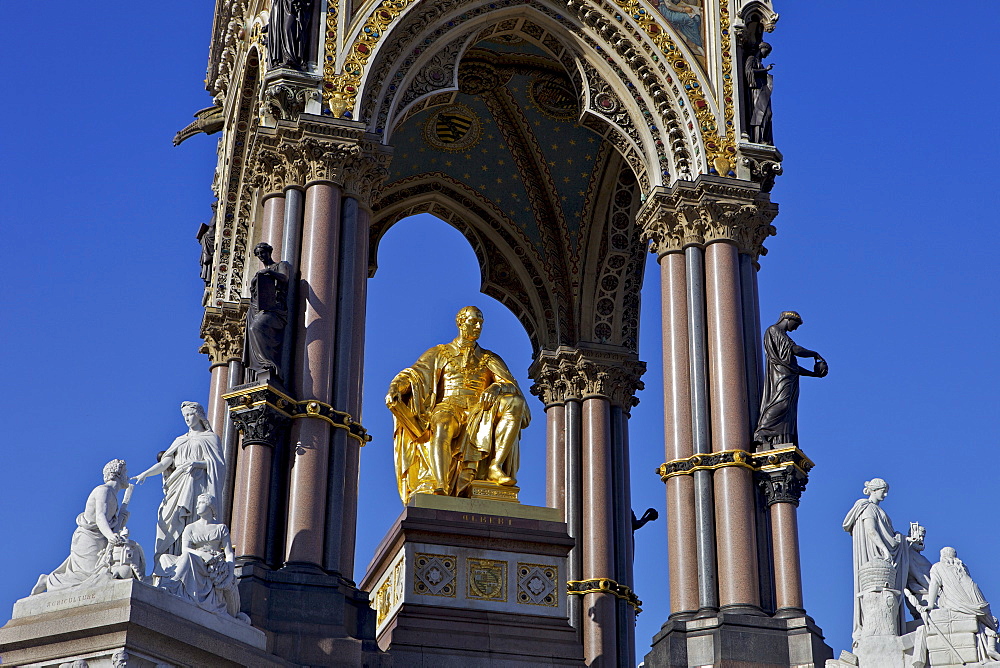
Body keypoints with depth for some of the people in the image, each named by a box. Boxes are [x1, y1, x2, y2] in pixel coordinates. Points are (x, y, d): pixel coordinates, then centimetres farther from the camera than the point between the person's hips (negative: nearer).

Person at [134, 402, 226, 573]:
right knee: (170, 521, -12)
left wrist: (196, 463, -16)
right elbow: (165, 463, 13)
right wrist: (146, 473, -4)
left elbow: (217, 464, 0)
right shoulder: (180, 441, 25)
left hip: (197, 486, -4)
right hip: (178, 486, 4)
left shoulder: (211, 438, 12)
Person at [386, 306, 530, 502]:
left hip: (481, 412, 2)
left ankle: (496, 467, -35)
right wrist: (395, 387, -17)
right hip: (449, 407, -2)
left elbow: (511, 385, 9)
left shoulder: (490, 360, 24)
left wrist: (497, 387, -17)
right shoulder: (439, 353, 21)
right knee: (441, 425, -40)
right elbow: (415, 372, 6)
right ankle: (440, 486, -56)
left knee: (515, 403, -27)